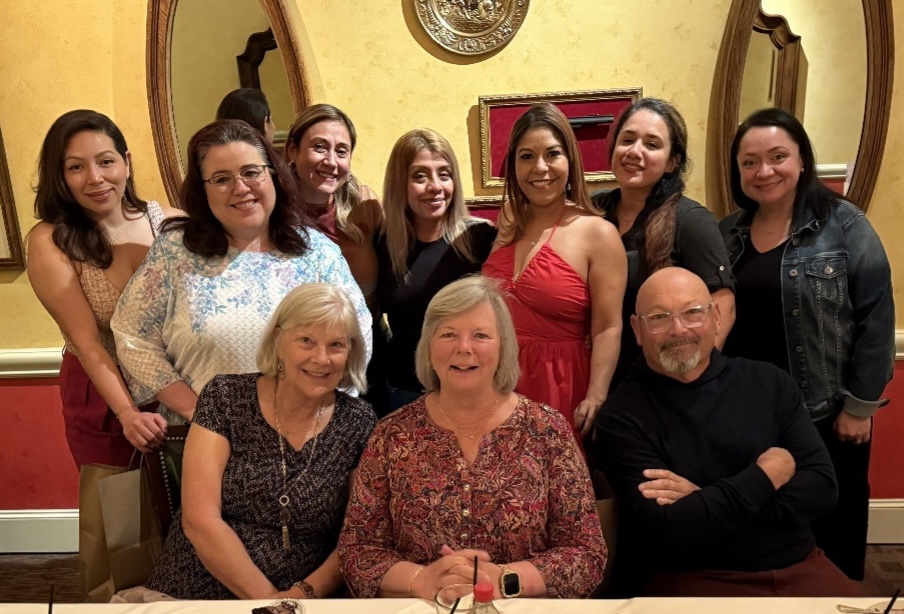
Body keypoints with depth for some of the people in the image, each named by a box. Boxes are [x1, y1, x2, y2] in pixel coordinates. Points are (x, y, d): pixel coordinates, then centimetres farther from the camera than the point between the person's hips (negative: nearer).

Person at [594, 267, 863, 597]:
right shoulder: (623, 415, -9)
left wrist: (704, 501, -13)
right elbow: (666, 531, -17)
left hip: (796, 567, 3)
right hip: (689, 578, -3)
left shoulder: (770, 383, 4)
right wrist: (767, 474, -9)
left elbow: (821, 487, -3)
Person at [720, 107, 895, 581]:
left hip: (825, 414, -3)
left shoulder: (844, 226, -8)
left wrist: (859, 406, -9)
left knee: (831, 534, 11)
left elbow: (876, 318, -9)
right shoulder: (728, 234, 5)